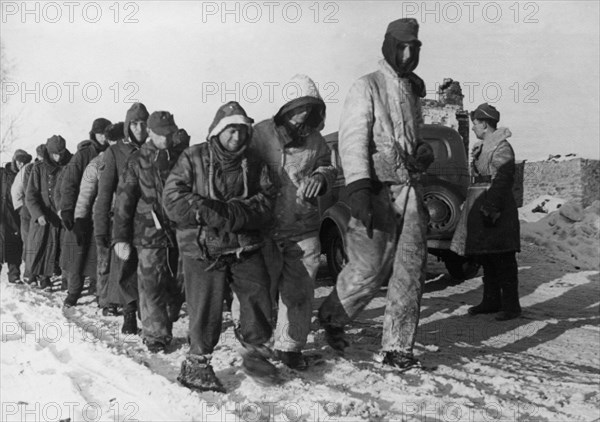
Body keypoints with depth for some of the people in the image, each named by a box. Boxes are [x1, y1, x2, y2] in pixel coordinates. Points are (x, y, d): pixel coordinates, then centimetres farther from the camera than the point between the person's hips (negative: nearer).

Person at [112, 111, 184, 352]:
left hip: (179, 233, 3)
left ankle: (165, 327, 26)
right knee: (151, 286, -4)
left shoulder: (181, 158, 11)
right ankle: (155, 335, 7)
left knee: (175, 286, 8)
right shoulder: (138, 161, 1)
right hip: (149, 233, -3)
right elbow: (124, 200, -1)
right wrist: (120, 237, -6)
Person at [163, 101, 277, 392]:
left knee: (258, 299, 1)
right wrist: (203, 210, -21)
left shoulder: (254, 164, 8)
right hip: (202, 247, -3)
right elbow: (172, 198, -6)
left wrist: (229, 212, -20)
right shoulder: (194, 158, 1)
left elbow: (264, 203, -4)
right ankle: (197, 362, 19)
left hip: (244, 245, 3)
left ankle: (255, 351, 24)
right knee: (205, 308, -2)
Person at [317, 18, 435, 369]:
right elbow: (353, 140, -13)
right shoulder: (368, 88, -3)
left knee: (411, 271, 1)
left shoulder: (414, 93, 19)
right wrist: (358, 191, -25)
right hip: (378, 192, -6)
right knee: (368, 271, -4)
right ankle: (332, 316, 24)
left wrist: (424, 151, 5)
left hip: (411, 191, 7)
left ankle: (397, 348, 10)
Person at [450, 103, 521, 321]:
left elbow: (503, 180, -20)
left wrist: (491, 207, -25)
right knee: (486, 257, 14)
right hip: (480, 207, 10)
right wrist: (475, 207, 21)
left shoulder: (501, 147, -13)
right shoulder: (481, 147, 16)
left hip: (496, 208, -10)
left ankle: (511, 305, 2)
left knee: (503, 260, -5)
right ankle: (491, 301, 24)